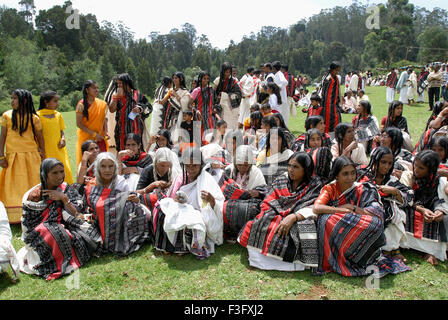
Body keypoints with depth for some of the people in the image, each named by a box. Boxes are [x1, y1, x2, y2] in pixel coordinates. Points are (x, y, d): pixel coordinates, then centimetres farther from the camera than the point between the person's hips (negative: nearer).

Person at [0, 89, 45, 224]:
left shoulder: (33, 118, 1)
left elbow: (40, 137, 5)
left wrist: (42, 155, 2)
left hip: (31, 155, -1)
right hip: (13, 156, 1)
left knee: (33, 185, 2)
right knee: (14, 186, 3)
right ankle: (15, 217, 8)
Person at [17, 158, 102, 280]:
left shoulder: (65, 189, 1)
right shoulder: (35, 195, -11)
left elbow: (77, 214, -4)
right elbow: (28, 226, -10)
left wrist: (63, 198, -20)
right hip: (38, 236, -4)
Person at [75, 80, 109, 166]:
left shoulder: (101, 104, 5)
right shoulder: (81, 105, -7)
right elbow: (79, 124, -10)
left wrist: (105, 132, -5)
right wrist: (94, 134, -15)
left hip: (100, 139, 3)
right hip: (86, 138, -3)